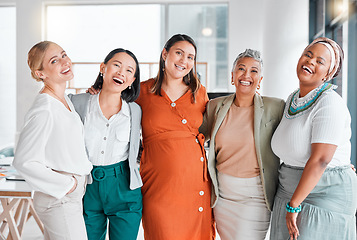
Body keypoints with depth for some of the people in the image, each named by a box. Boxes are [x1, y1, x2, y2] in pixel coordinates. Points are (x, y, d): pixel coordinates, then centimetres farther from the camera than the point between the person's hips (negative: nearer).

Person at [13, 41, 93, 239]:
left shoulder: (65, 100, 7)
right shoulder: (44, 110, -21)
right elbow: (23, 161, -21)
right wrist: (65, 184, -14)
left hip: (72, 194, 8)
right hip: (59, 201, -8)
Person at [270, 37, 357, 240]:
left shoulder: (330, 103, -16)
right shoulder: (293, 99, 8)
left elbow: (320, 160, -22)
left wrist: (293, 205, -18)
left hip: (325, 195, -7)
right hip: (289, 191, 7)